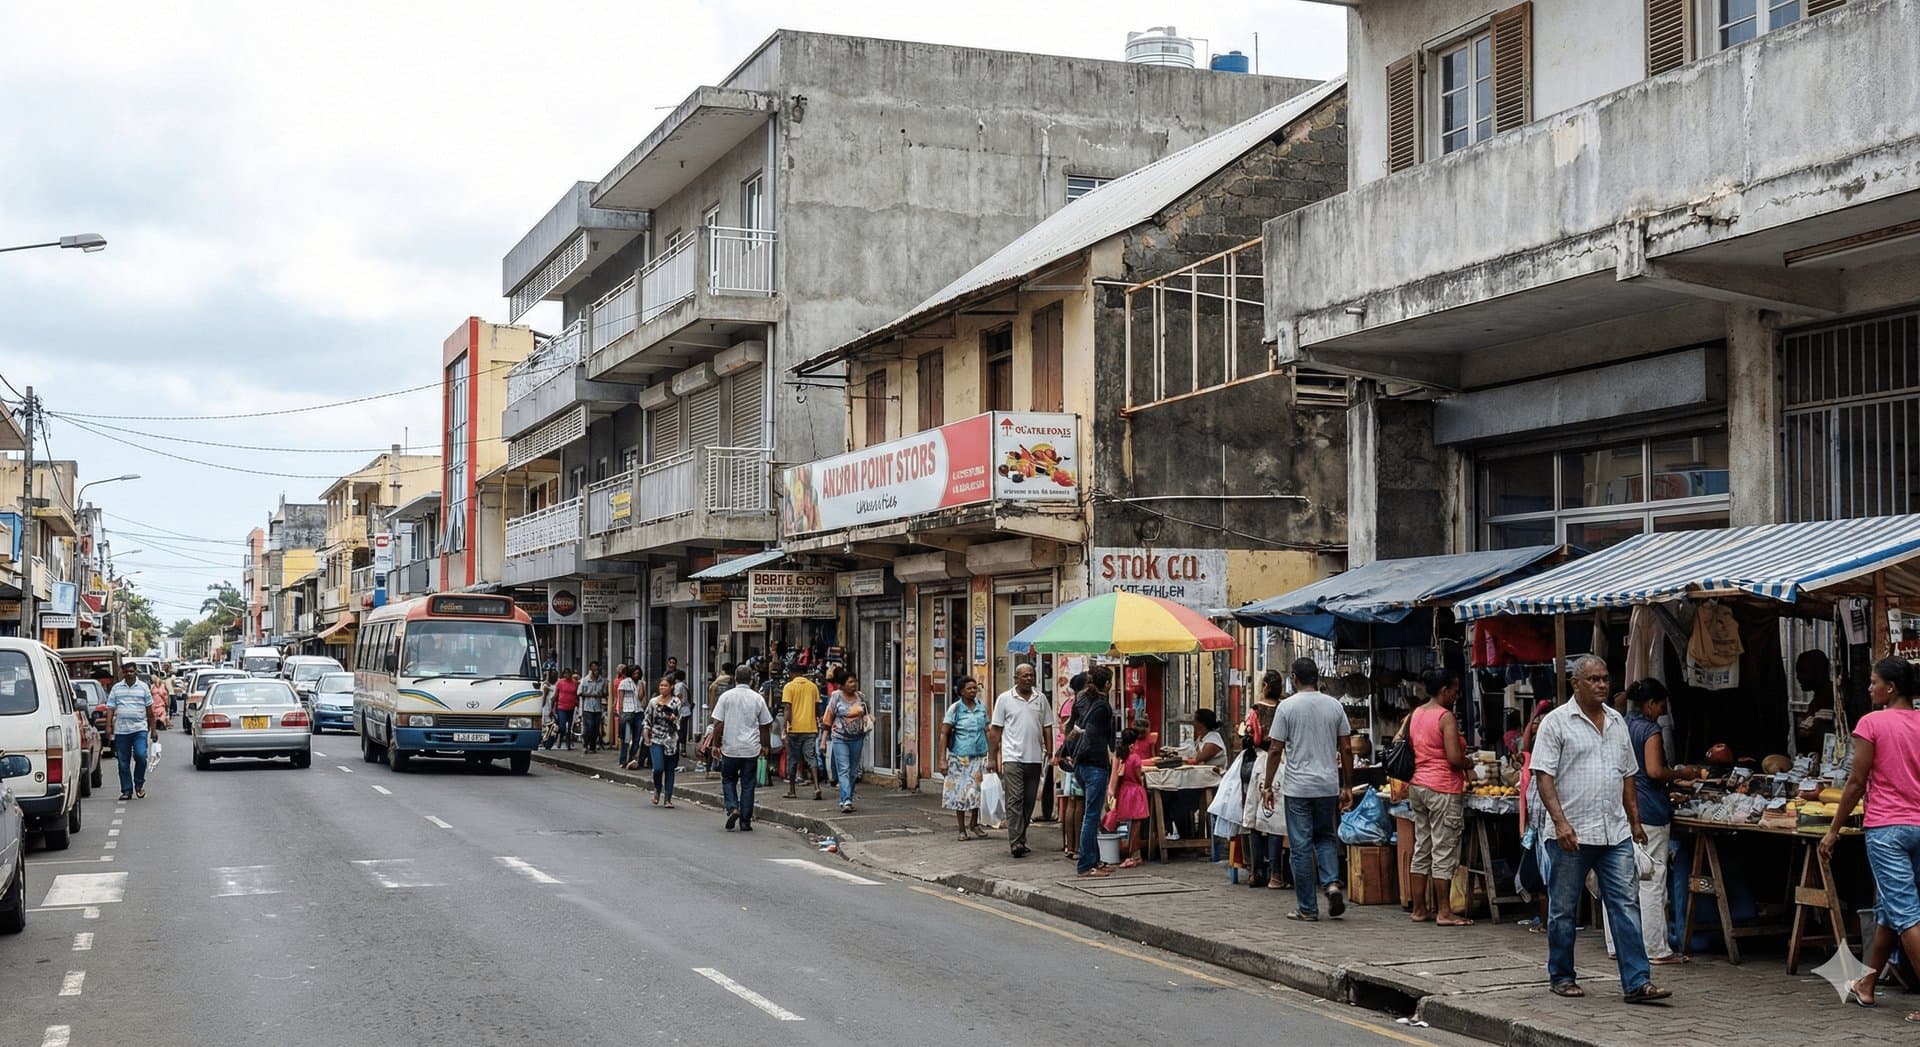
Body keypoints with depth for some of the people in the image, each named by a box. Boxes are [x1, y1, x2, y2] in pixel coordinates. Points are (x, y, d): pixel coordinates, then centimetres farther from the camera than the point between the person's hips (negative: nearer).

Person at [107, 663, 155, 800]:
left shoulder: (143, 687, 8)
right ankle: (127, 790, 12)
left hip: (140, 729, -1)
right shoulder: (116, 688, 9)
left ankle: (139, 784, 5)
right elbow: (110, 709, 6)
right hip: (121, 730, 2)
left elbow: (149, 710, 9)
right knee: (123, 762, 3)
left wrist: (152, 729, 6)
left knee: (140, 755, -17)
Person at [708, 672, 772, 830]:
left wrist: (716, 743, 6)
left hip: (730, 748, -1)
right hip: (751, 749, 1)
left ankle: (732, 808, -5)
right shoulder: (757, 698, 1)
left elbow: (718, 724, -6)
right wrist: (764, 746, 20)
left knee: (728, 780, 16)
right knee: (748, 785, 8)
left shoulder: (726, 697, -5)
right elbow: (766, 725, 7)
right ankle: (745, 821, 10)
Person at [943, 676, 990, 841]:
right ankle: (962, 830, 8)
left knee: (977, 789, 7)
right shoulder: (955, 708, -5)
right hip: (960, 756, -4)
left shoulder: (982, 706, 7)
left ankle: (974, 824, 24)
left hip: (979, 755, 4)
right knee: (961, 791, 1)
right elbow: (945, 733, -5)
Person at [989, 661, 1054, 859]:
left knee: (1029, 802, 9)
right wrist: (992, 757, -2)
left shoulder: (1041, 699, 10)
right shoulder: (1004, 699, 1)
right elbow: (995, 730, 3)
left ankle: (1020, 839, 19)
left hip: (1035, 759, 4)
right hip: (1012, 758, -4)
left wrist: (1050, 753, 7)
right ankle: (1015, 843, -14)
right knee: (1015, 800, -10)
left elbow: (1047, 728, 14)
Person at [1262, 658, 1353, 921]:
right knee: (1325, 837, 19)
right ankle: (1332, 883, -4)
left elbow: (1276, 750, -6)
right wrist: (1347, 787, 13)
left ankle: (1307, 908, 6)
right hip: (1328, 785, 3)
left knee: (1302, 846, 2)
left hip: (1297, 787, -3)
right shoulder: (1334, 705, 4)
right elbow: (1346, 750, 5)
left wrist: (1268, 785, 2)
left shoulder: (1287, 706, -6)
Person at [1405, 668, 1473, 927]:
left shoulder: (1415, 714, 11)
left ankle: (1419, 909, 15)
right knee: (1444, 852, -3)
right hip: (1443, 789, -8)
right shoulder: (1446, 717, -14)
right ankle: (1444, 912, 0)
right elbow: (1454, 757, -20)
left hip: (1417, 786, 8)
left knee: (1421, 850, 11)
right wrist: (1468, 763, 1)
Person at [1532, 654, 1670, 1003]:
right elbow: (1543, 775, -10)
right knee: (1563, 909, 6)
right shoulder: (1557, 722, -5)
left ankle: (1636, 982, -1)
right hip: (1573, 833, -5)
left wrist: (1635, 821, 17)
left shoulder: (1617, 722, 14)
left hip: (1615, 833, 5)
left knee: (1626, 905, -1)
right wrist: (1560, 821, -18)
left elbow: (1628, 776, 21)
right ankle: (1561, 977, 18)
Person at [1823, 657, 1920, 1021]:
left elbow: (1856, 783, -8)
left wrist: (1834, 830, -1)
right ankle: (1866, 985, 27)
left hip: (1887, 827, -6)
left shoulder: (1872, 723, -8)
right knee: (1889, 910, 16)